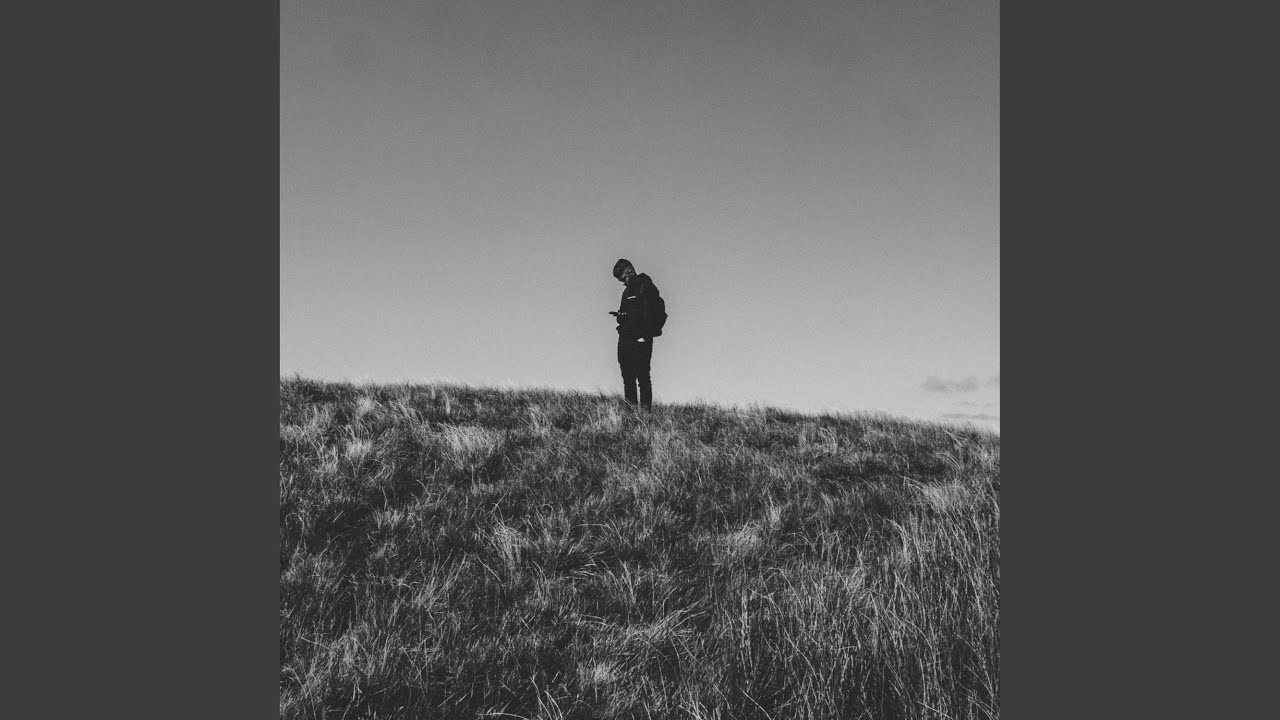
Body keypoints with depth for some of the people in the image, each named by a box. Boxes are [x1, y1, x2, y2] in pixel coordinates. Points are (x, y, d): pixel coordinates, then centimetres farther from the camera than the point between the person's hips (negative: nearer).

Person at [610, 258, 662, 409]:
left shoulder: (647, 287, -6)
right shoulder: (627, 291, 21)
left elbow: (650, 314, -15)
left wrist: (644, 336, -21)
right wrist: (619, 315, 8)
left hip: (640, 341, -8)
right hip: (625, 339, 8)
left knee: (642, 377, -9)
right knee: (627, 378, 8)